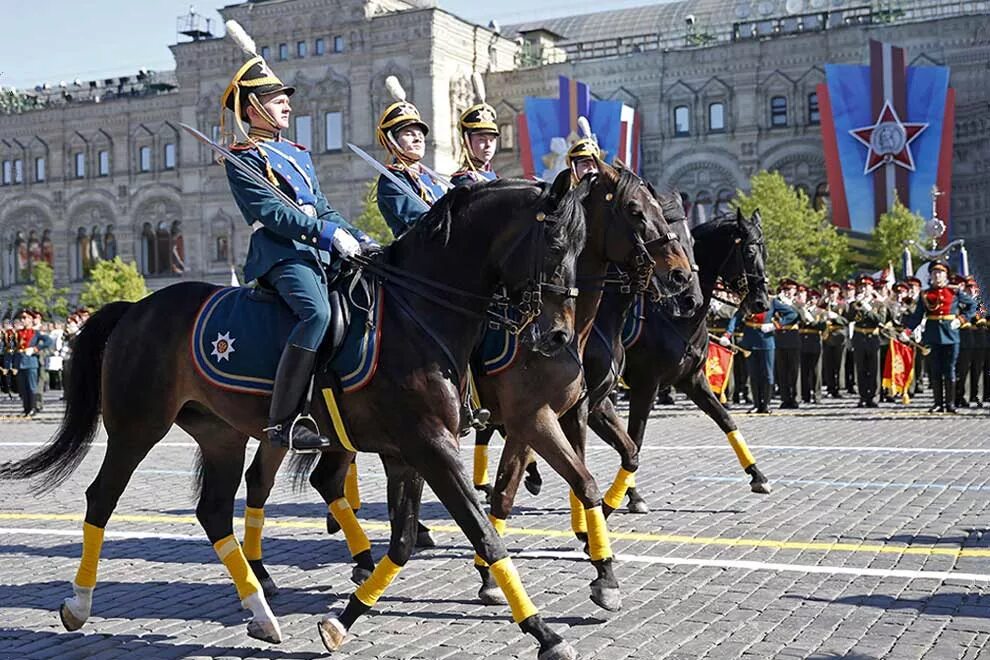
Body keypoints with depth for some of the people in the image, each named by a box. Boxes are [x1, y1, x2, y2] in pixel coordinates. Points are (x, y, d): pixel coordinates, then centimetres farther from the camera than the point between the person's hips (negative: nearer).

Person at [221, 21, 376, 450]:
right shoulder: (244, 159, 2)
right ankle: (282, 421, -34)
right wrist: (328, 233, -20)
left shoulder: (298, 154, 26)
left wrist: (359, 240, 10)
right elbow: (271, 212, -12)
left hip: (321, 252, 9)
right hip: (281, 253, -9)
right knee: (317, 311, -34)